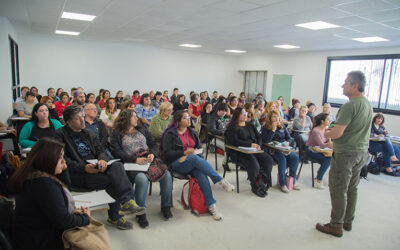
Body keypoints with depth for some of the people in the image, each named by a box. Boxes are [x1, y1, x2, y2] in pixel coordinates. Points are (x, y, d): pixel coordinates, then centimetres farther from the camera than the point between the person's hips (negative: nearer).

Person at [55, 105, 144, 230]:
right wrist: (84, 167, -21)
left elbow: (101, 150, 16)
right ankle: (115, 217, -21)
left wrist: (102, 159, -9)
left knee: (117, 166, -26)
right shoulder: (61, 135, 1)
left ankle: (127, 201, -30)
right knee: (112, 179, -28)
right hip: (76, 174, -5)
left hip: (95, 168, 6)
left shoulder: (88, 133, 22)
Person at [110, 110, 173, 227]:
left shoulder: (142, 129, 23)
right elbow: (117, 152, -5)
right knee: (142, 179, -36)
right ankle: (141, 213, -17)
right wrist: (136, 159, -16)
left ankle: (166, 206, 0)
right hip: (131, 164, -4)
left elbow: (153, 144, 18)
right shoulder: (117, 133, 8)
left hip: (148, 160, 4)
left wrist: (152, 154, -5)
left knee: (167, 175, -21)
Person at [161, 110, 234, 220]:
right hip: (177, 163, -4)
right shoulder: (170, 134, 4)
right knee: (194, 158, -36)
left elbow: (199, 147, 19)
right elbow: (167, 153, -3)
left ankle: (211, 205, -32)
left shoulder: (192, 132, 20)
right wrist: (184, 152, -13)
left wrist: (195, 151, -4)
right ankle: (220, 180, -35)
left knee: (201, 173, -31)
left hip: (193, 161, 4)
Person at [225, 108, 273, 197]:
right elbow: (234, 141, -13)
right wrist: (250, 145, -21)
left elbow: (258, 137, 19)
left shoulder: (250, 125, 22)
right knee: (253, 163, -32)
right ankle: (256, 187, -14)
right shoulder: (232, 128, 1)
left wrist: (258, 145, -5)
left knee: (268, 159, -20)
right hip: (240, 152, -6)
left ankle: (263, 181, -10)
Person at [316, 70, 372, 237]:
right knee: (352, 188, 18)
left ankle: (336, 225, 13)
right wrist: (331, 132, 14)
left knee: (338, 189, 2)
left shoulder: (350, 106, -21)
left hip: (345, 153, -9)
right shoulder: (368, 104, 9)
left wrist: (323, 134, -6)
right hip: (362, 151, 9)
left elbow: (337, 133, -25)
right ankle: (348, 221, 31)